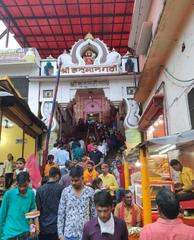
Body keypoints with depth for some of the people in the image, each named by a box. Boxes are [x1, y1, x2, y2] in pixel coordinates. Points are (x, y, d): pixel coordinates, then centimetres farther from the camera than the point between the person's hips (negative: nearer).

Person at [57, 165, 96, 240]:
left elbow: (94, 213, 1)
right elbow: (61, 214, 1)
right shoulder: (66, 191, -4)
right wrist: (60, 233, -1)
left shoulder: (90, 192, -6)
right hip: (69, 233, 1)